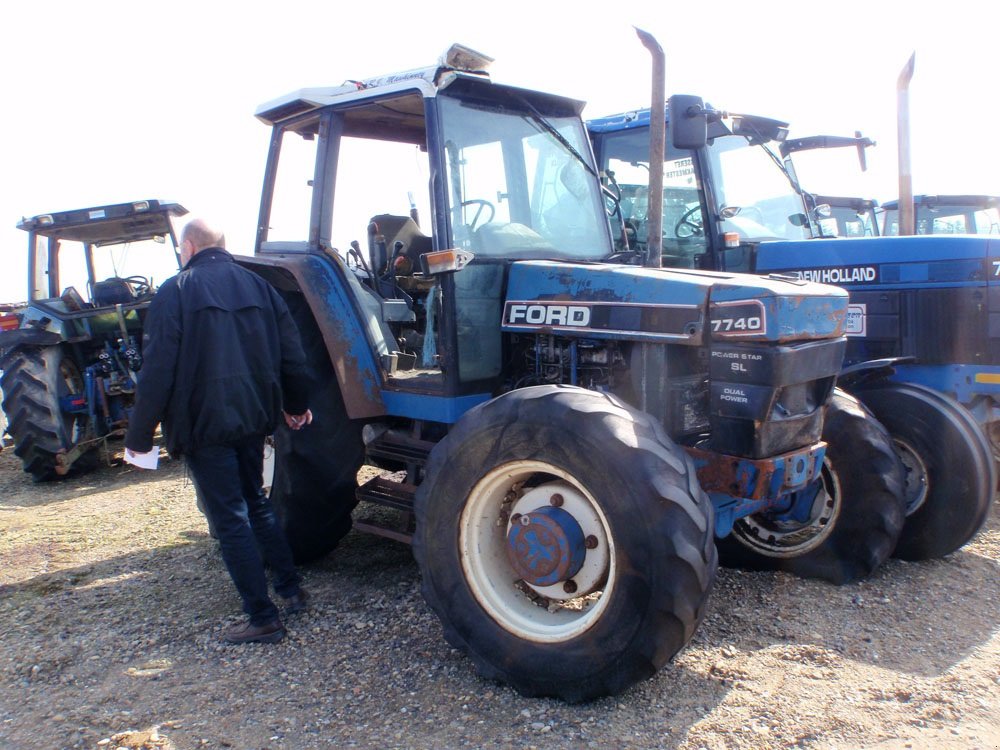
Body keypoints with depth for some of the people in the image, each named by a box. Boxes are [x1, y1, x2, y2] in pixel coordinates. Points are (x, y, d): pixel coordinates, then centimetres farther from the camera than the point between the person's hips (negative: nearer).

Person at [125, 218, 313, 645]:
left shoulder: (175, 292, -9)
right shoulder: (257, 286, 7)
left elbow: (157, 369, -14)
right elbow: (292, 354, 8)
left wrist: (140, 434, -6)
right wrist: (296, 405, 23)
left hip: (203, 425, -6)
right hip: (254, 418, 6)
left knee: (230, 519, 2)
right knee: (255, 503, 23)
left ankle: (263, 620, 7)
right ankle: (290, 590, 27)